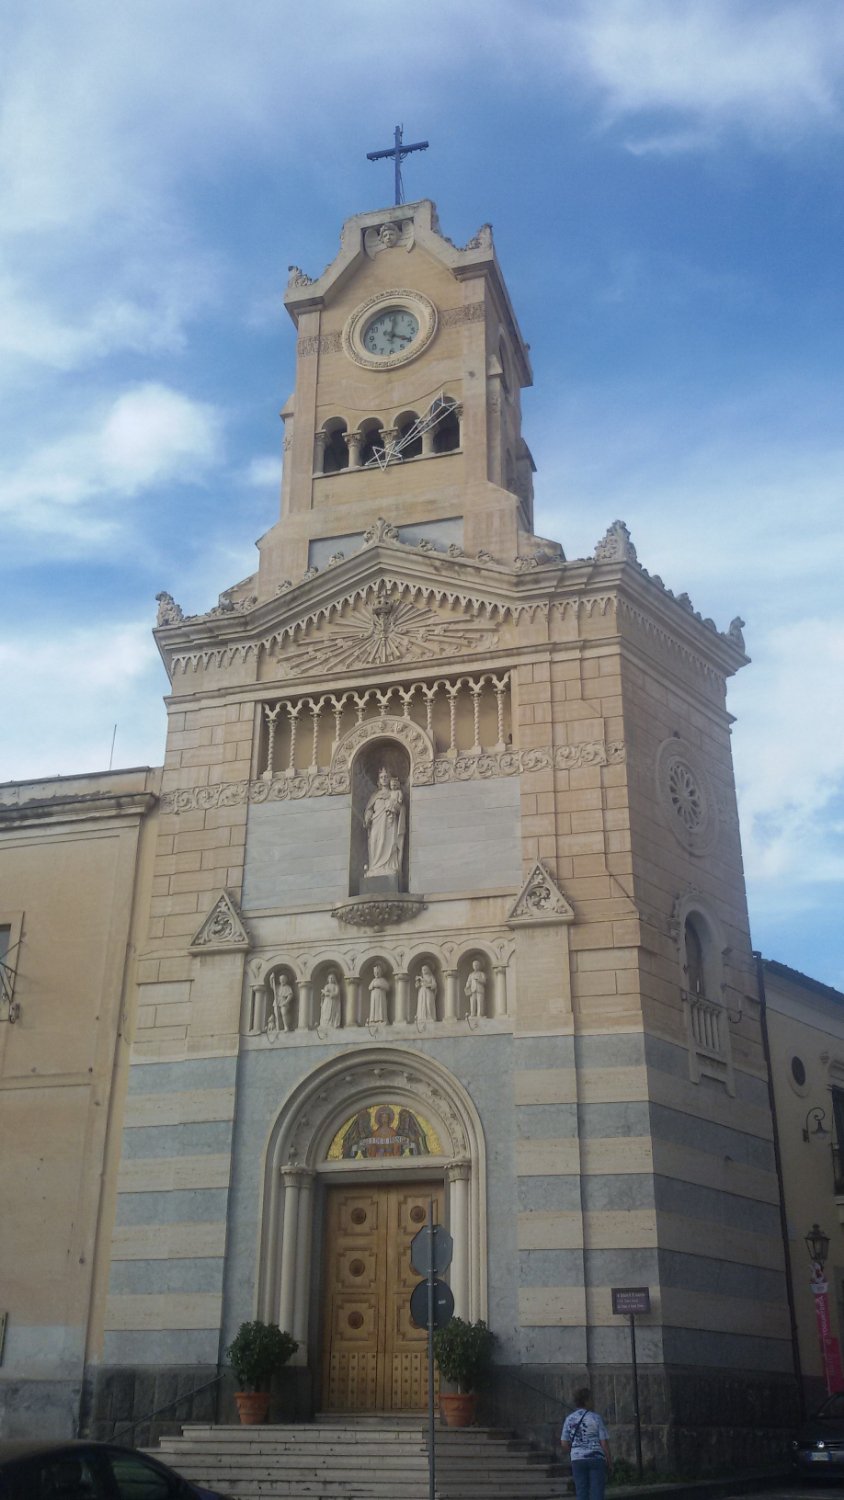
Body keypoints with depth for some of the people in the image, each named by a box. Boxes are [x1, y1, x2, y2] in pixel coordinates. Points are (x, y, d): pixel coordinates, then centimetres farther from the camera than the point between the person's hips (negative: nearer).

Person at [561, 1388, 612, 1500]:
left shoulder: (569, 1419, 3)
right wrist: (609, 1462, 5)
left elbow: (564, 1444, 3)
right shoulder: (596, 1418, -5)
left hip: (577, 1460, 3)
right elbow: (604, 1442, -6)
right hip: (596, 1459, -3)